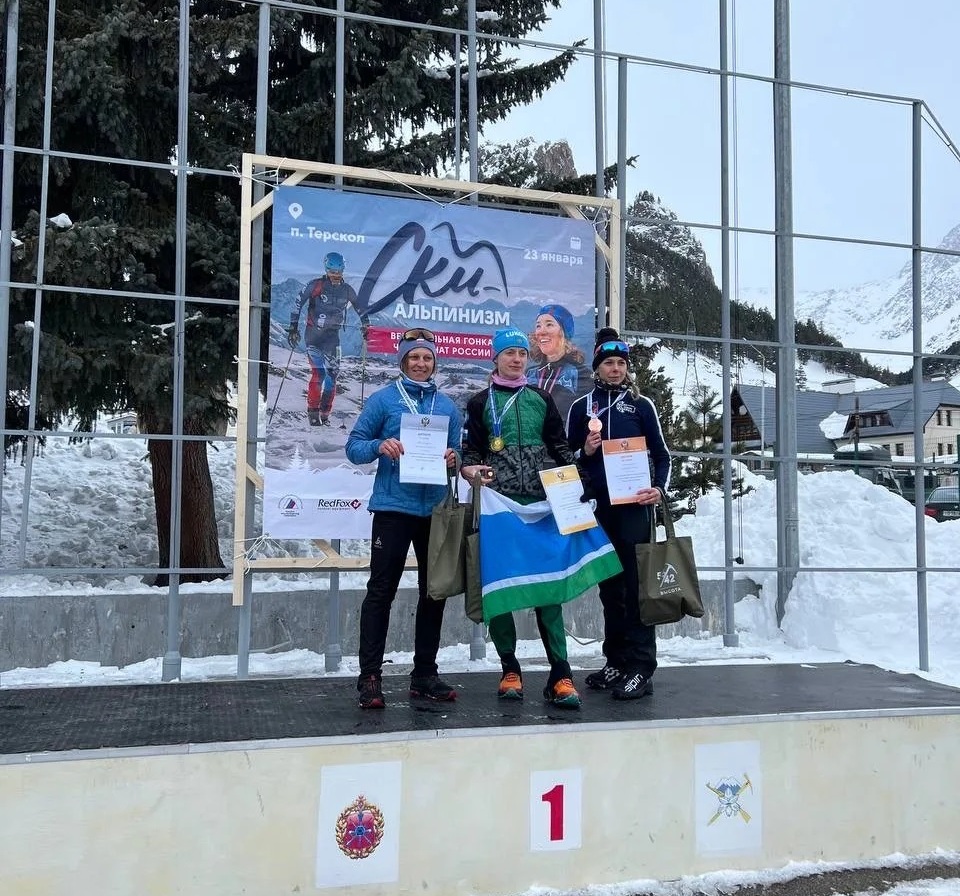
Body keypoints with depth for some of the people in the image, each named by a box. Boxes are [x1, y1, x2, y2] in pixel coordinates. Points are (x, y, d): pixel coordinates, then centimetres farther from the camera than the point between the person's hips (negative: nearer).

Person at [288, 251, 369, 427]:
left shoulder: (347, 290, 4)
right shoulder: (315, 285, -8)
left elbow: (360, 307, 20)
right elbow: (298, 303, -4)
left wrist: (365, 326, 14)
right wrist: (293, 328, -7)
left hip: (332, 336, 4)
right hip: (313, 334, -4)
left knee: (332, 373, -3)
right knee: (318, 372, -14)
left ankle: (325, 414, 5)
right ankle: (313, 412, -3)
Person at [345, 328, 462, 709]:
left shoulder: (448, 406, 13)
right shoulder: (383, 399, 2)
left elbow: (457, 451, 15)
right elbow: (354, 446, 0)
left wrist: (454, 459, -7)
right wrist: (379, 447, -20)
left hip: (436, 509, 5)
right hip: (393, 507, -4)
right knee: (381, 591, -4)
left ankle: (424, 674, 20)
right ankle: (369, 677, 1)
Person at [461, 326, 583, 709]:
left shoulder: (541, 398, 17)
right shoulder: (481, 402, 11)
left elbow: (559, 444, 16)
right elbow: (472, 449, 6)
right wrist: (468, 468, -16)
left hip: (541, 502, 1)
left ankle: (560, 674, -5)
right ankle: (510, 669, 13)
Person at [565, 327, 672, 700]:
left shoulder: (641, 404, 8)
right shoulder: (581, 407, 11)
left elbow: (662, 454, 7)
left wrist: (659, 488, -10)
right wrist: (586, 451, -8)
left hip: (634, 506, -2)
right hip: (598, 508, 3)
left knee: (636, 585, -6)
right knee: (609, 586, 8)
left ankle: (640, 668, -5)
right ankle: (616, 662, 17)